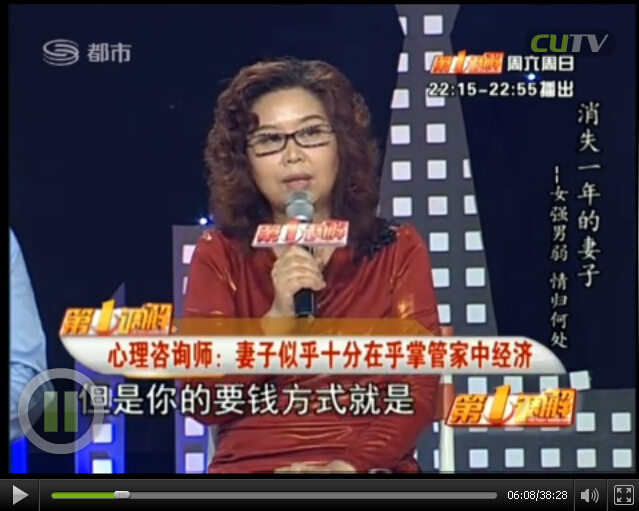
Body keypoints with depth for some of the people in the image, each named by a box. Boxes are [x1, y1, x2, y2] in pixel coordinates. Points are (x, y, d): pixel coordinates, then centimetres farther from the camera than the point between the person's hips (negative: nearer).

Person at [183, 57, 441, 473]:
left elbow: (418, 390, 1)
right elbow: (204, 401, 0)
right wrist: (277, 318, -13)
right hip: (251, 468, 0)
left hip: (370, 471, 0)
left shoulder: (399, 250, 10)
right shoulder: (220, 255, 9)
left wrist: (349, 465, -15)